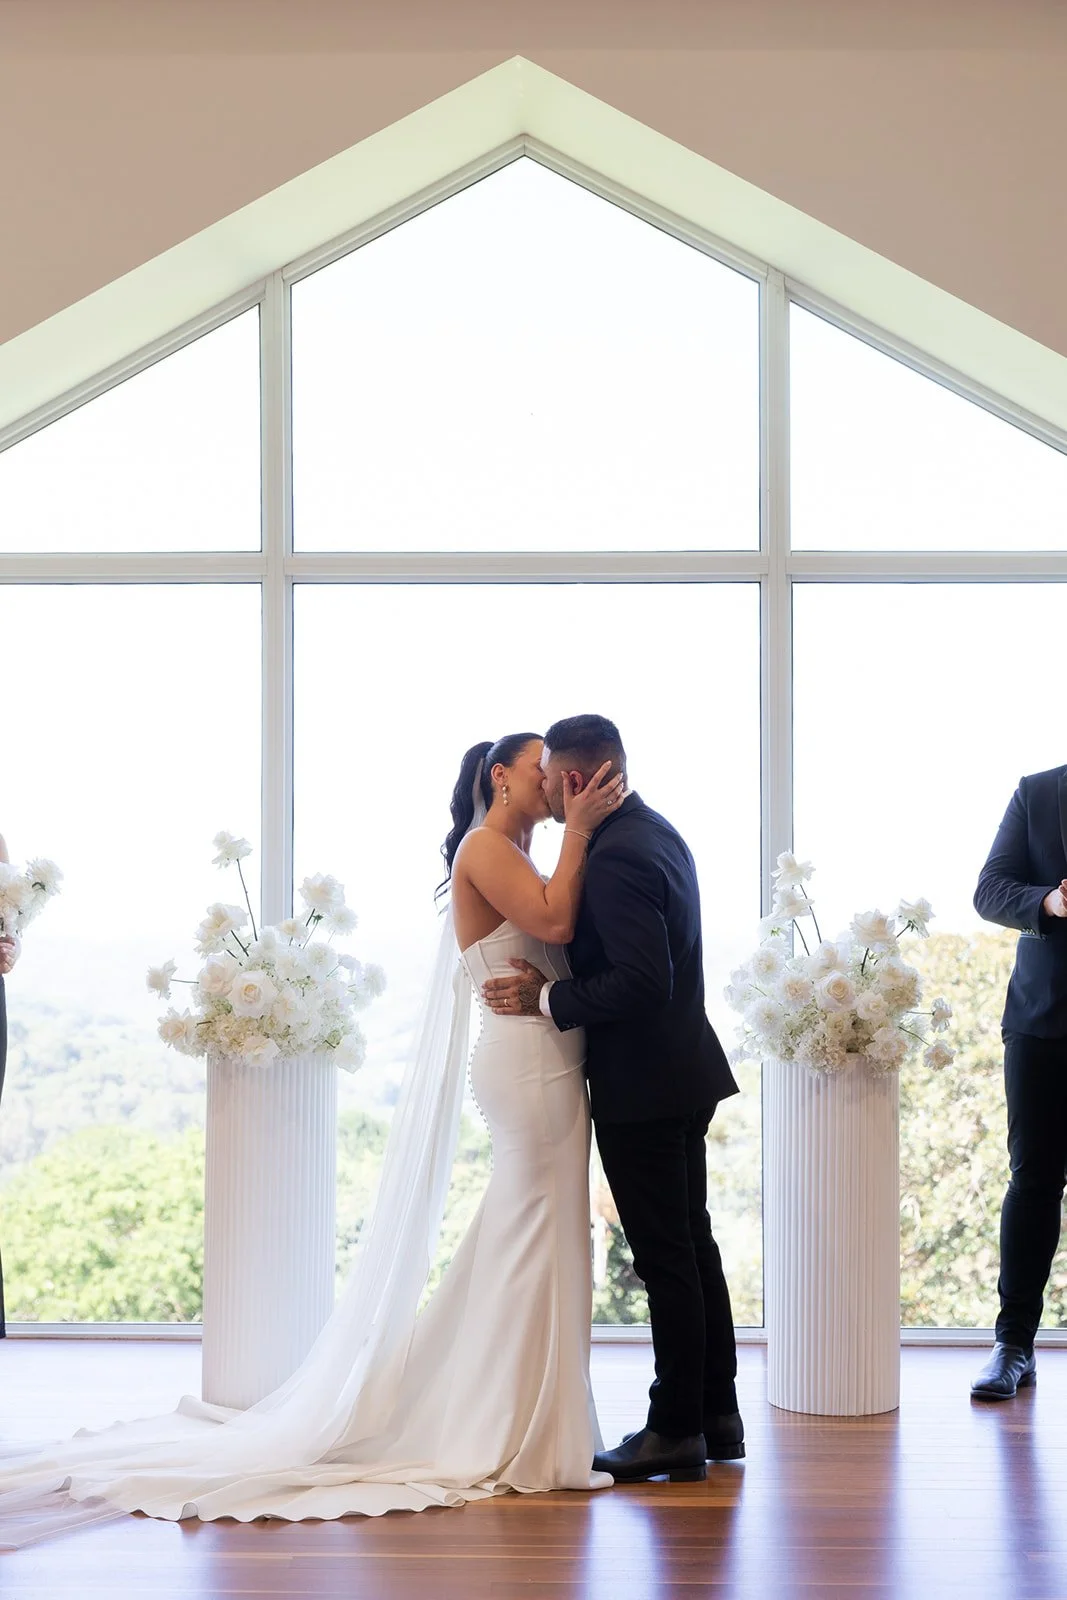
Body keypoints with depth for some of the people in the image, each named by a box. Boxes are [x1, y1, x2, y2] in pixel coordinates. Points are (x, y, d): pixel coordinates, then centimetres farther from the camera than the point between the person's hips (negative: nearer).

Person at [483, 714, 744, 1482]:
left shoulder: (616, 858, -22)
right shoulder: (655, 831, 10)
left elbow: (642, 982, -27)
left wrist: (546, 1000, -17)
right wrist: (560, 982, 3)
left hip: (641, 1088, -10)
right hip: (682, 1074, 10)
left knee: (666, 1259, -1)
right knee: (693, 1245, 15)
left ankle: (676, 1430, 8)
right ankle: (717, 1415, 24)